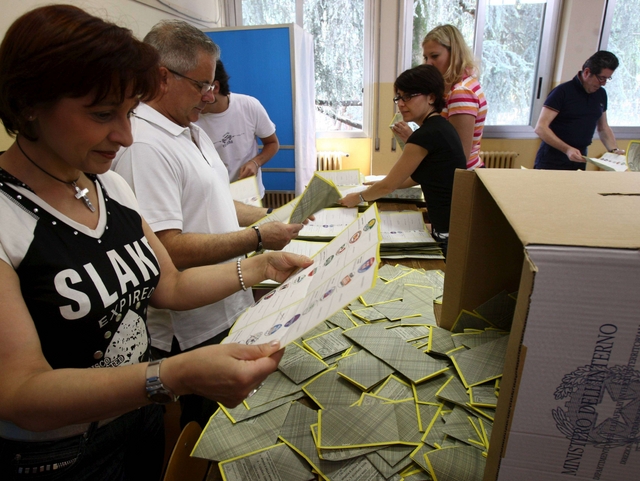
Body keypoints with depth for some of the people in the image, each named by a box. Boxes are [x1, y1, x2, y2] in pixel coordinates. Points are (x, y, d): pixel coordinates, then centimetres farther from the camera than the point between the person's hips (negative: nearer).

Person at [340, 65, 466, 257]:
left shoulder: (427, 133, -19)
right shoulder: (439, 127, 10)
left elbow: (388, 185, -11)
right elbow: (418, 176, 21)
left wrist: (358, 197, 6)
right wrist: (377, 187, 19)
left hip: (451, 232, -9)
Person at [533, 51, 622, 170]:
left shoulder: (601, 94, 10)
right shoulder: (563, 92, -9)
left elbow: (603, 128, 20)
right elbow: (541, 128, -17)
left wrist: (614, 150, 3)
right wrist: (567, 149, -27)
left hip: (578, 162, 6)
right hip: (551, 163, -5)